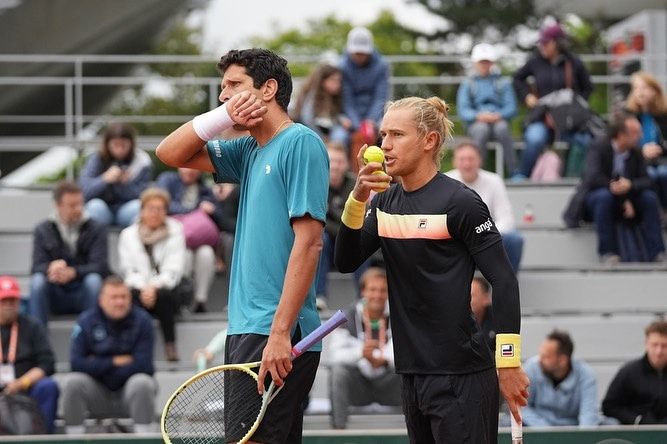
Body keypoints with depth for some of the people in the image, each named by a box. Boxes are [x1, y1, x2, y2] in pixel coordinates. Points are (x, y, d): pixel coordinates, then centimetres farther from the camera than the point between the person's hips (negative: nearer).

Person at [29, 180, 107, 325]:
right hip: (56, 296, 1)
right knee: (38, 280, -28)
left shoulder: (96, 229, 1)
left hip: (84, 294, -1)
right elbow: (37, 267, -4)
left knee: (94, 280, -32)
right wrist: (50, 268, -30)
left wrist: (72, 272, -30)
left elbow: (100, 266, -11)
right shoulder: (42, 230, 5)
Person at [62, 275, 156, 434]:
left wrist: (99, 365, -13)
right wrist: (115, 361, -17)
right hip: (98, 395, 1)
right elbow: (76, 363, -14)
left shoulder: (141, 320, -8)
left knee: (142, 382, -33)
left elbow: (142, 365, -17)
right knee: (73, 382, -26)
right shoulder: (86, 321, -5)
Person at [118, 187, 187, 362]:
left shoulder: (175, 232, 8)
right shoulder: (128, 235, 13)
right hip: (139, 288, 1)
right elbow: (127, 271, 3)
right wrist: (143, 288, -16)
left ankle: (170, 346, -31)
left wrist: (154, 287, -19)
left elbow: (174, 270, -2)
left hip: (166, 290, -1)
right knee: (131, 294, -35)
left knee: (163, 295, -37)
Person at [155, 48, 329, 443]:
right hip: (245, 329, 9)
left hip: (276, 336, -8)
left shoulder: (301, 143, -9)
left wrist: (280, 333, -22)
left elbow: (309, 242, -16)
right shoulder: (250, 150, 17)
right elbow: (171, 154, 21)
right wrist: (224, 115, 4)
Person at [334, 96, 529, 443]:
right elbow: (346, 262, 4)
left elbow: (504, 281, -10)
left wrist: (508, 364, -13)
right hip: (411, 374, 7)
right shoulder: (385, 202, 11)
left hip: (460, 378, -7)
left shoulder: (459, 202, -9)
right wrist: (357, 197, -11)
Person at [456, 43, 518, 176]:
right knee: (482, 129, -37)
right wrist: (478, 116, -20)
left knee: (502, 128, -37)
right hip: (476, 124, 0)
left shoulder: (503, 82, 19)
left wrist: (499, 115, -17)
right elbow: (463, 111, 2)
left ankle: (513, 172, -36)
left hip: (498, 121, 0)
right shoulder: (467, 84, 17)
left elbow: (511, 108, 6)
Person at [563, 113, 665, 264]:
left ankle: (656, 253, -22)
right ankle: (607, 253, -33)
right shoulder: (599, 148, -15)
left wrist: (630, 185, -30)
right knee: (604, 194, -37)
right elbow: (592, 178, -28)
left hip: (623, 202, 4)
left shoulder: (635, 153, 0)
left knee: (649, 197, -20)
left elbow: (646, 181, -5)